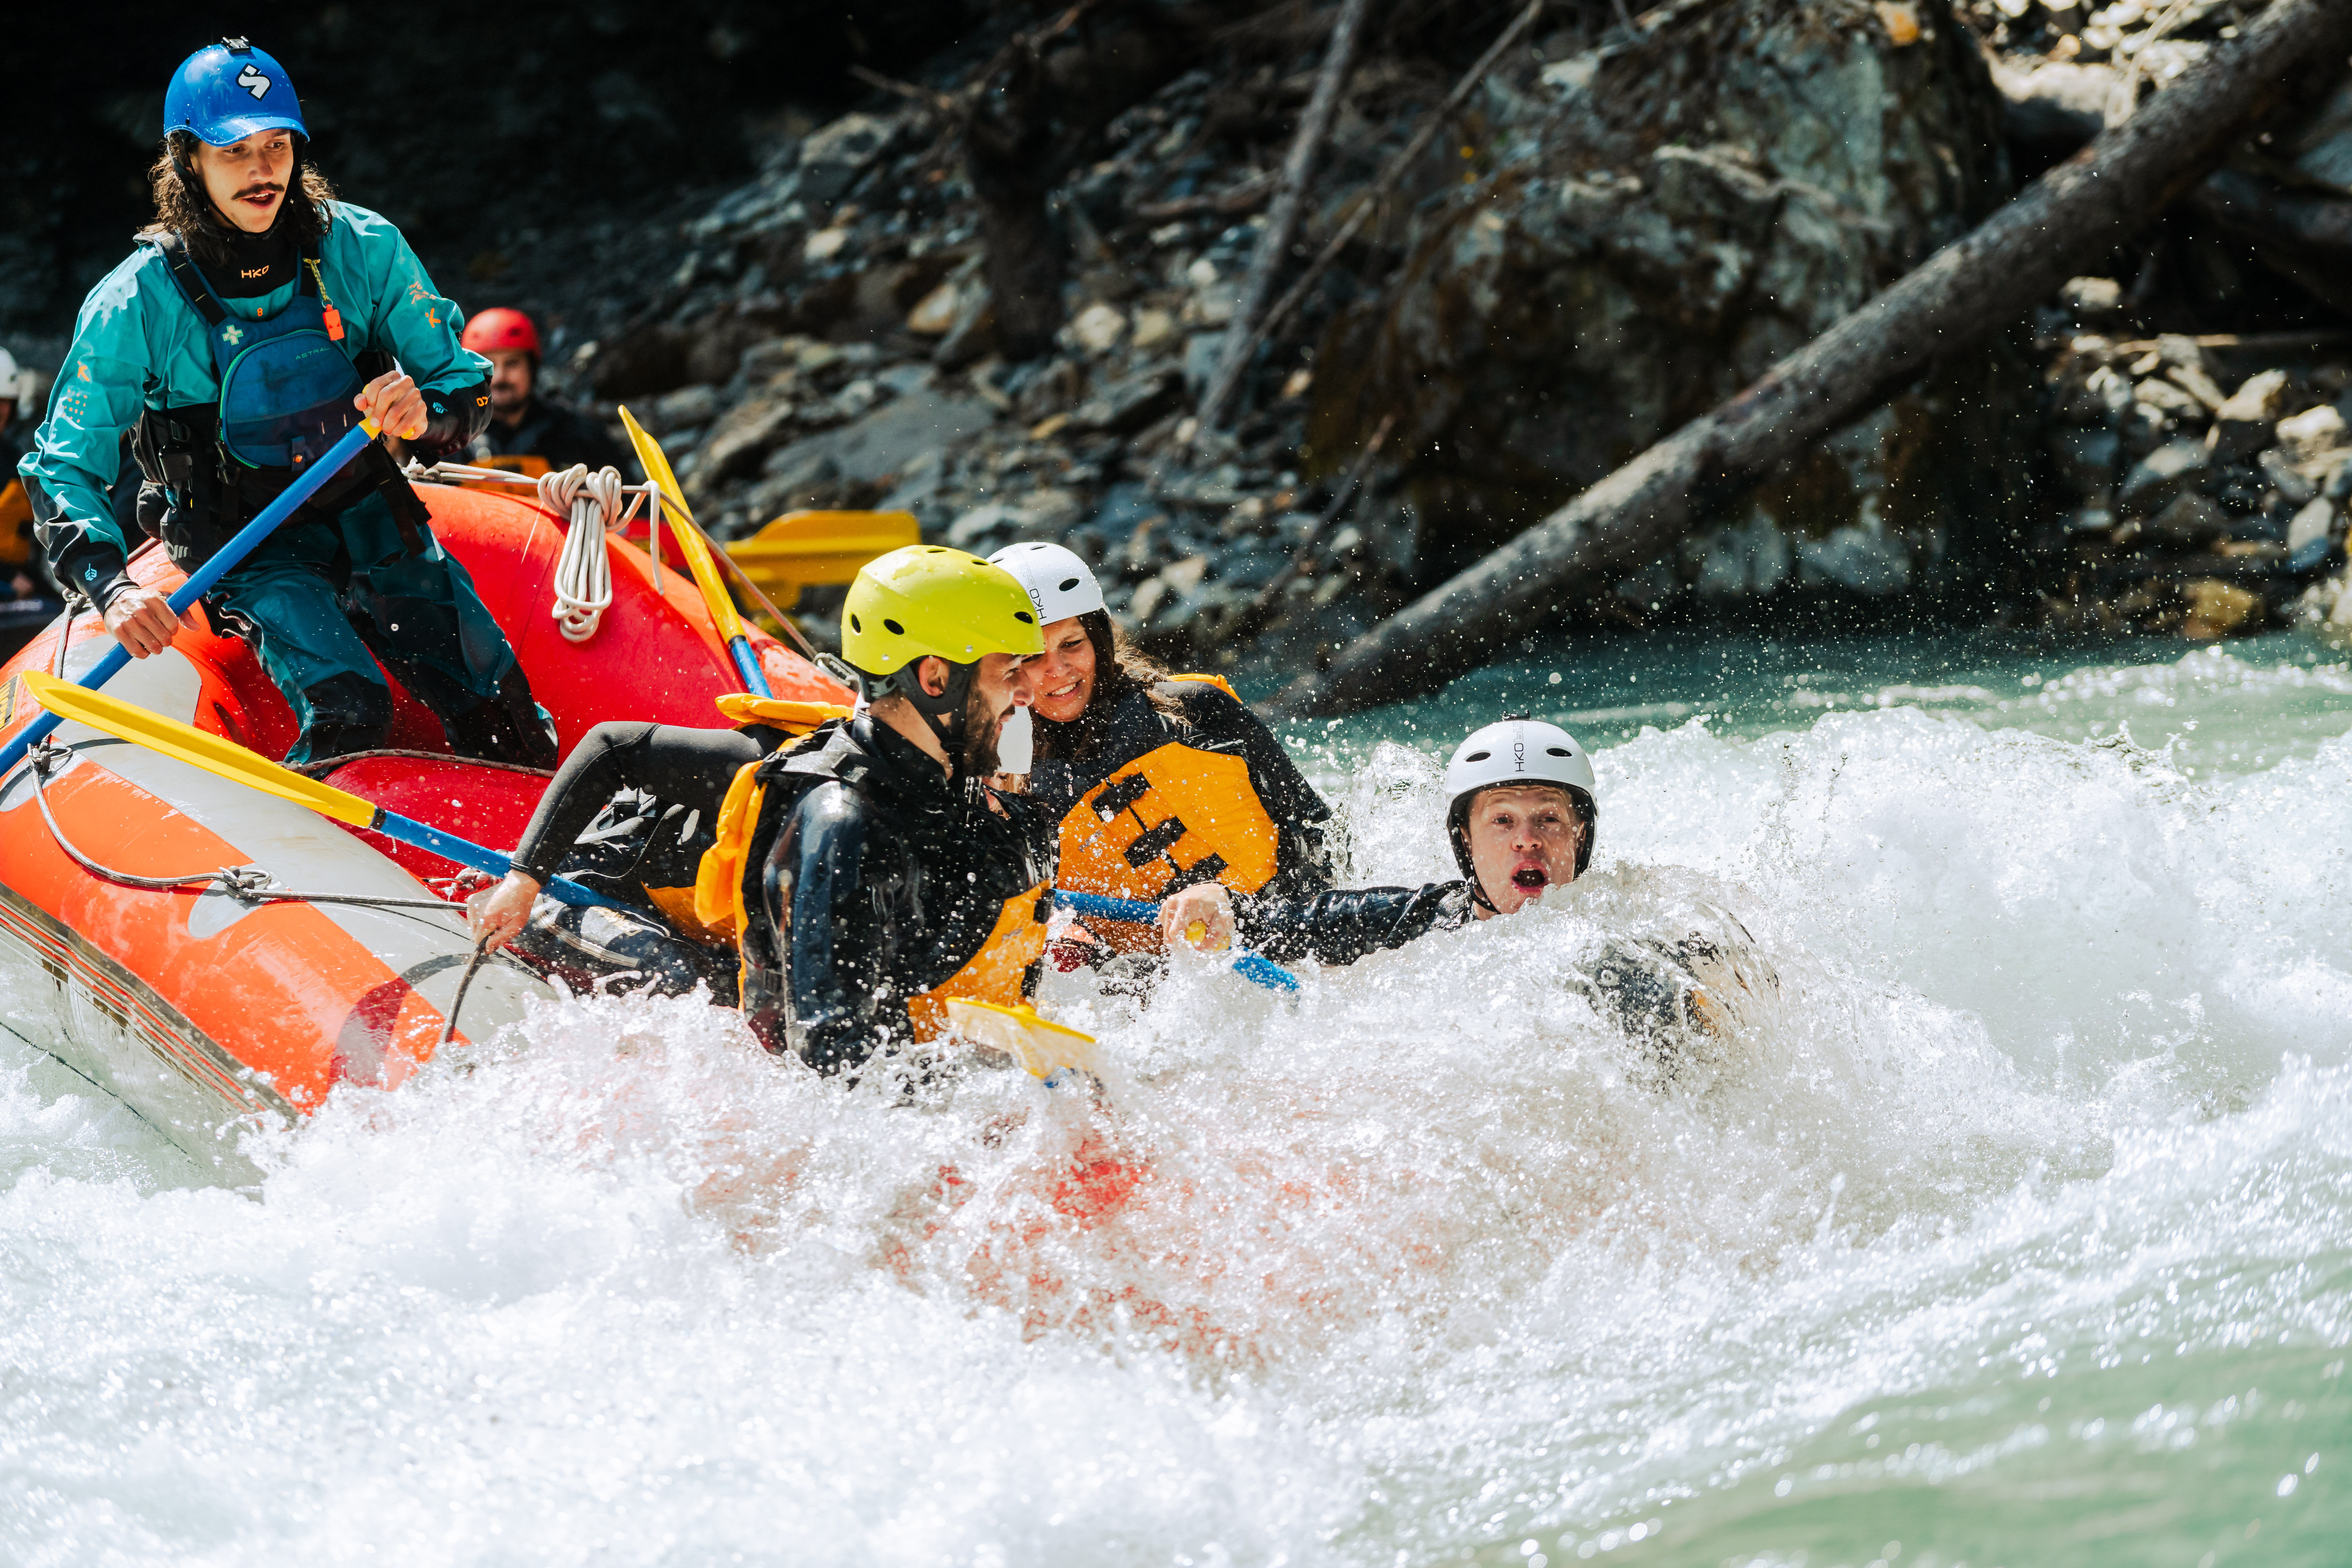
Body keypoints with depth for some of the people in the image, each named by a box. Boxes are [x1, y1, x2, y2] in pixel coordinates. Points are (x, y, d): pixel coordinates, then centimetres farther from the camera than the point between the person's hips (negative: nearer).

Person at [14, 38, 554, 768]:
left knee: (498, 708, -11)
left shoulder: (361, 248, -9)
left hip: (369, 515, 3)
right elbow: (63, 468, -13)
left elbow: (464, 384, 0)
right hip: (247, 548, -3)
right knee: (349, 711, -27)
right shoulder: (137, 304, -15)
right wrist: (112, 587, -32)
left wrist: (426, 413, -26)